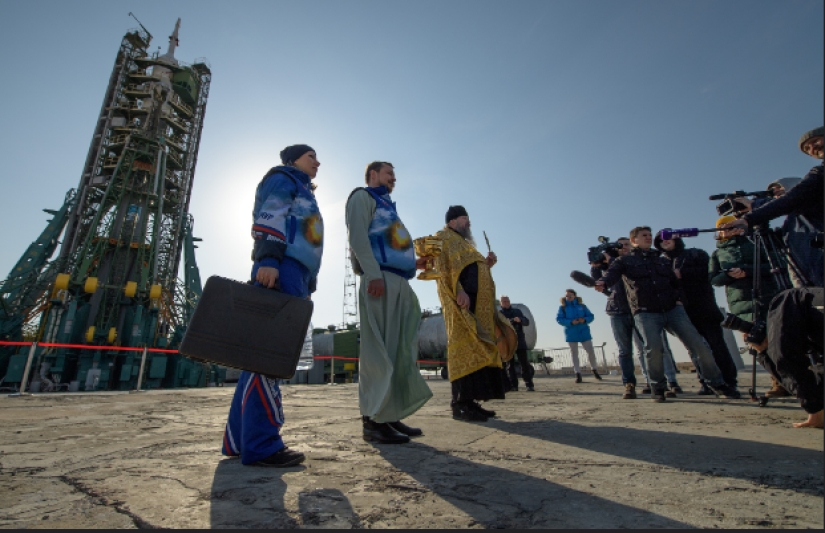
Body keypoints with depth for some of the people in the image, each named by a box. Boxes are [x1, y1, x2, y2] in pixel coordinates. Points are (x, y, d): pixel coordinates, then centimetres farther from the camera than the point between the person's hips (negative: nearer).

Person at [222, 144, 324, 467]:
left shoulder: (303, 194, 36)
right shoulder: (282, 178, 11)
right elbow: (268, 218, -8)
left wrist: (306, 286, 21)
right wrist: (267, 258, -23)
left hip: (293, 276, 10)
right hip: (280, 269, -9)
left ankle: (239, 439, 11)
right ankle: (261, 445, -15)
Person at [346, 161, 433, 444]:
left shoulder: (387, 205, 33)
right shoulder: (362, 197, 8)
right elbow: (358, 236, -9)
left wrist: (416, 261, 15)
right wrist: (373, 274, -21)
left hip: (400, 283, 9)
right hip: (380, 279, -9)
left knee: (399, 350, 6)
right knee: (378, 350, -11)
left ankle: (391, 415, 12)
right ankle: (373, 420, -6)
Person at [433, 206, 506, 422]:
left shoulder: (464, 243, 31)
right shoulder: (444, 238, 5)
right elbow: (445, 267, -11)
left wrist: (487, 264, 12)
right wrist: (458, 291, -23)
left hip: (477, 301, 9)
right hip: (462, 300, -9)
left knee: (477, 349, 3)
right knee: (464, 347, -15)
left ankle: (469, 400, 6)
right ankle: (460, 403, -14)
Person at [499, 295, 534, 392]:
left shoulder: (517, 311, 16)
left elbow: (527, 322, 8)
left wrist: (520, 320, -14)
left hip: (519, 341, 1)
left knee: (524, 363, -2)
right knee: (510, 365, 1)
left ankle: (529, 385, 2)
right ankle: (513, 385, 6)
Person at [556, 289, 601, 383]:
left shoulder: (582, 306, 5)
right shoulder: (562, 307, 0)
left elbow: (591, 316, 5)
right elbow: (559, 319, -9)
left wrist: (584, 320, -17)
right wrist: (571, 322, -23)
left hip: (584, 332, 1)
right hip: (571, 334, -1)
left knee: (591, 351, 4)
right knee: (574, 354, 3)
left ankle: (594, 370, 28)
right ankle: (578, 374, 9)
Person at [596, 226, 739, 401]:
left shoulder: (663, 261, 24)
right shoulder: (624, 261, 9)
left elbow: (675, 282, 28)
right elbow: (612, 274, -10)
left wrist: (678, 299, 7)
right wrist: (603, 283, -34)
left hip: (672, 309, 5)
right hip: (645, 313, -4)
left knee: (697, 343, -3)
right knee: (653, 347, -21)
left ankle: (716, 383, 15)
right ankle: (657, 387, 0)